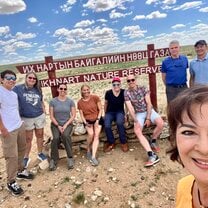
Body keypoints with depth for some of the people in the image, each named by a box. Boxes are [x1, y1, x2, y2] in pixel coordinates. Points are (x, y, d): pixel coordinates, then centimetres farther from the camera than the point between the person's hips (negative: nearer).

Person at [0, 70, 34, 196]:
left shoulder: (14, 93, 11)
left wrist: (19, 122, 15)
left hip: (20, 126, 8)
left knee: (22, 150, 19)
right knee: (12, 156, -2)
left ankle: (20, 171, 37)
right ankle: (11, 182, 13)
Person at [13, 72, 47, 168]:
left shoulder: (38, 90, 4)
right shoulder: (18, 88, -9)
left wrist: (44, 114, 9)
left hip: (39, 117, 3)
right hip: (26, 118, -3)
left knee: (40, 136, 14)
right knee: (28, 139, 7)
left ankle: (40, 153, 33)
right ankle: (26, 157, 26)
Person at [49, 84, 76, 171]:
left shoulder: (70, 101, 0)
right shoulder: (53, 101, -1)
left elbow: (73, 115, -2)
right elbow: (51, 116, -1)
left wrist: (65, 125, -12)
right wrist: (58, 126, -11)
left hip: (67, 124, 0)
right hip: (55, 124, 0)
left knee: (65, 135, -32)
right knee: (56, 138, -29)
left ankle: (70, 157, -18)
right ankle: (53, 160, -12)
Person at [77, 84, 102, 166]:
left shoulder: (95, 98, -7)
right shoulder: (80, 102, -1)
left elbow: (100, 110, -5)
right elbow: (81, 115, 0)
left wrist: (97, 120, -13)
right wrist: (85, 123, -14)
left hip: (97, 119, 0)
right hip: (88, 121, 1)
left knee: (96, 135, -17)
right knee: (91, 134, -23)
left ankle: (93, 157, -20)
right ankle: (88, 150, 4)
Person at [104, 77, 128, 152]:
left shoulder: (123, 92, -11)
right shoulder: (108, 93, -10)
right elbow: (106, 103, 6)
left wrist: (126, 114, 2)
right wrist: (105, 114, 12)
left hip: (120, 111, -1)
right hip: (110, 112, 1)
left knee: (119, 123, -33)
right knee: (107, 126, -25)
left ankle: (123, 142, -11)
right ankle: (111, 143, 1)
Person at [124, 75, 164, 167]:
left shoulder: (143, 88, -6)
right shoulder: (126, 93, -7)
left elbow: (149, 103, -10)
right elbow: (130, 108, -12)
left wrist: (148, 118, -17)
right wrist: (136, 121, -21)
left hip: (149, 110, 1)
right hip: (138, 114, 0)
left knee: (160, 123, -28)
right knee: (137, 131, -27)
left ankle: (152, 141, 2)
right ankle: (152, 155, -34)